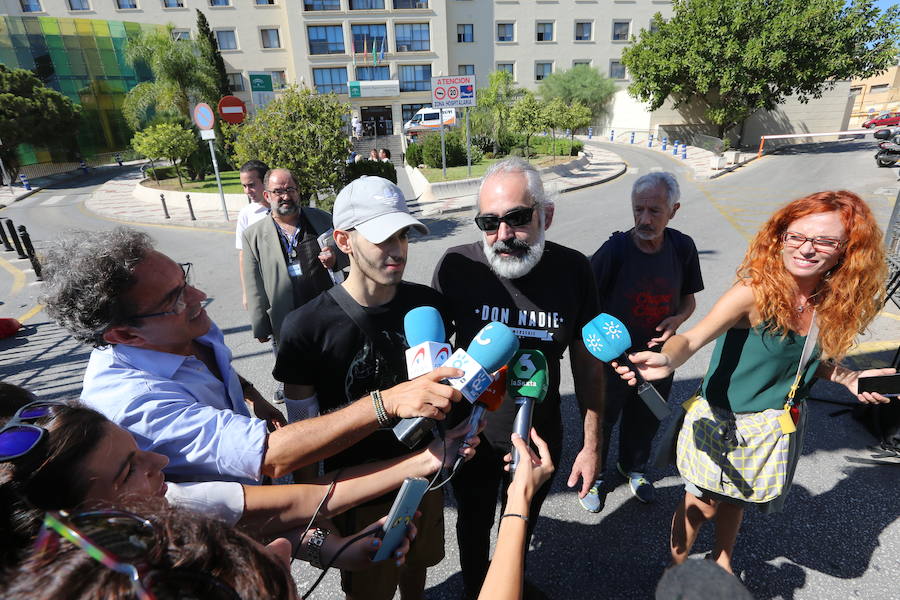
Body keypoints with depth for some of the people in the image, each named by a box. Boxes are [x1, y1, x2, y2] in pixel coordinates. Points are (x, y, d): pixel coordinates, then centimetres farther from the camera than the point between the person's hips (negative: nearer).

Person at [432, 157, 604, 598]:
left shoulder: (573, 269, -17)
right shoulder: (457, 266, -22)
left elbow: (587, 362, -6)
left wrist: (592, 444, -2)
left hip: (541, 435, 1)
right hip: (471, 434, -1)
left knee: (523, 524, 28)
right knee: (474, 523, 26)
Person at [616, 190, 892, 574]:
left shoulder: (833, 302, -8)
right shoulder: (756, 291, -26)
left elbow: (813, 360, 8)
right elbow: (694, 338, -39)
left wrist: (846, 378, -10)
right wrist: (666, 359, -58)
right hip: (724, 419, -5)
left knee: (736, 497, 27)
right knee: (703, 502, 12)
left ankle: (722, 558, 53)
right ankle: (676, 566, 39)